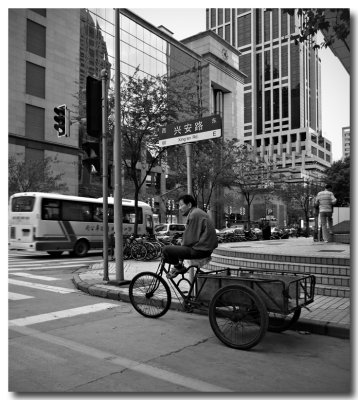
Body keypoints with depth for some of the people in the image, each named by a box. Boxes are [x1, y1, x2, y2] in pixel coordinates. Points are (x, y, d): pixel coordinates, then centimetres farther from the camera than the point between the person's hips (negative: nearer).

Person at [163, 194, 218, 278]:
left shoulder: (194, 214, -15)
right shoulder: (198, 212, 18)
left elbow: (190, 239, -16)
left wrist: (182, 244, 0)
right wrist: (182, 244, 14)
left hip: (200, 250, -11)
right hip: (205, 248, 11)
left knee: (166, 249, -15)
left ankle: (179, 267, 6)